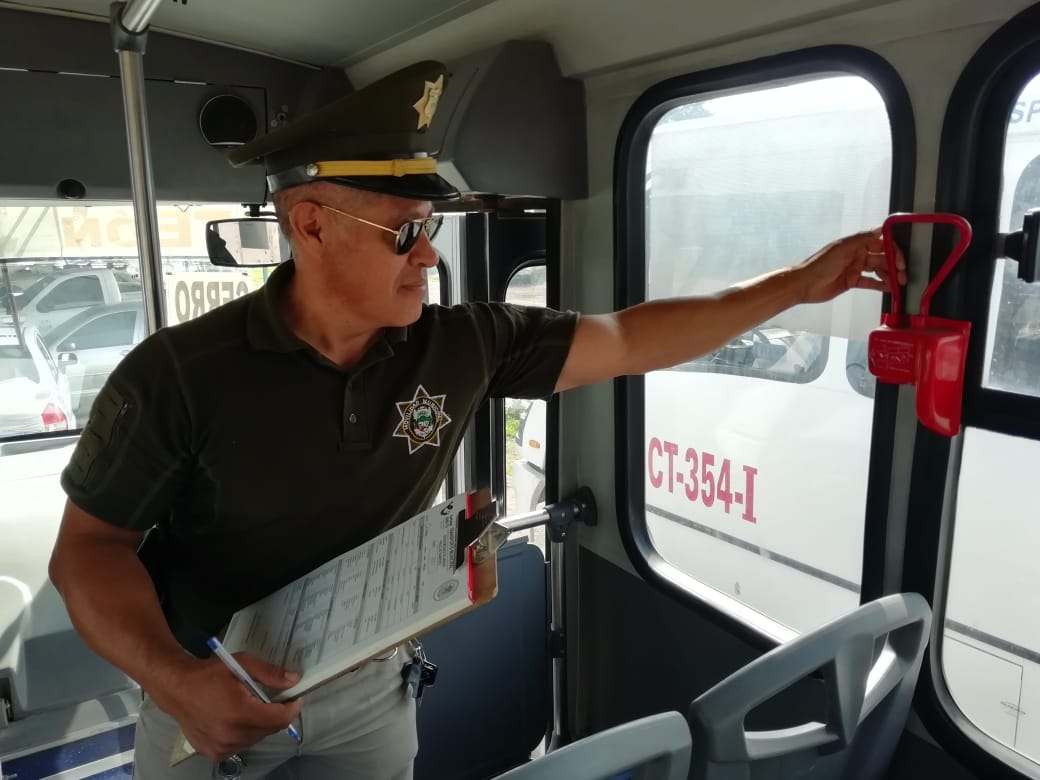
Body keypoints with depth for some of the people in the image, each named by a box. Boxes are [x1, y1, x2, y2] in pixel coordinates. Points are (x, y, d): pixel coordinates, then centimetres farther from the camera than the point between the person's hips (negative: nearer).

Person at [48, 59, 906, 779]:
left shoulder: (461, 346, -16)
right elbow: (90, 544, -15)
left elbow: (627, 340, -11)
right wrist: (173, 680, -31)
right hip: (215, 688, -1)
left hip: (368, 681, 2)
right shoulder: (180, 373, -24)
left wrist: (797, 284, -11)